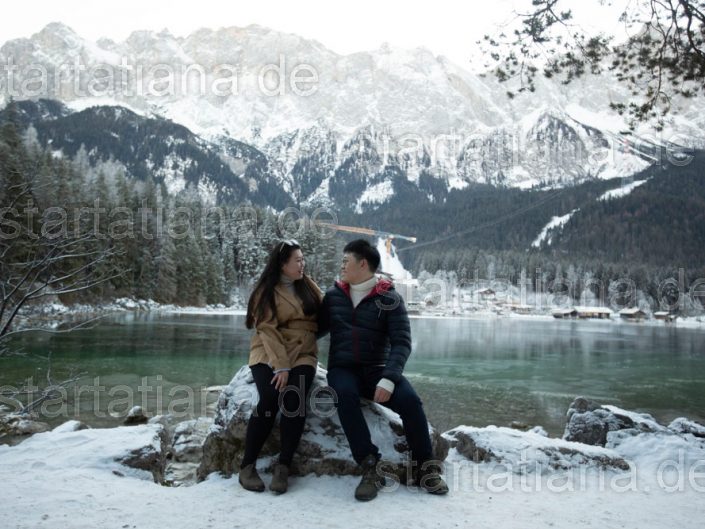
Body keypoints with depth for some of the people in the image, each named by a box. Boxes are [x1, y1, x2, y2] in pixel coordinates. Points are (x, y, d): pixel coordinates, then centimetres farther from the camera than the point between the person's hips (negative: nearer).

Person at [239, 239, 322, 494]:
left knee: (295, 400, -24)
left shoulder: (308, 286, 10)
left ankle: (283, 467, -15)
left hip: (302, 353, 3)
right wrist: (280, 366, -21)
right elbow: (268, 330, -11)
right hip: (269, 353, -2)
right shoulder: (266, 291, -2)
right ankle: (247, 466, -10)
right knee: (269, 400, -25)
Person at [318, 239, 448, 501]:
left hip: (377, 369, -1)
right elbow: (317, 330, 17)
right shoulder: (333, 295, 7)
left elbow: (402, 342, -10)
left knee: (409, 399, -26)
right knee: (345, 395, -34)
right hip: (343, 369, 1)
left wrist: (389, 378, -24)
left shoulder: (390, 299, -2)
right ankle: (369, 467, -29)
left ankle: (425, 467, -8)